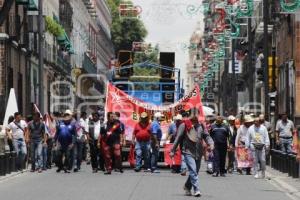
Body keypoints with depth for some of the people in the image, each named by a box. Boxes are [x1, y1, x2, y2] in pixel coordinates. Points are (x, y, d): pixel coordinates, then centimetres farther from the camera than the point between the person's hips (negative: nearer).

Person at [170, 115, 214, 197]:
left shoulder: (200, 126, 9)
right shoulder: (184, 125, -2)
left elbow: (206, 136, 8)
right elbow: (178, 138, 0)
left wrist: (211, 143, -13)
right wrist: (173, 151, 0)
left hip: (198, 153, 5)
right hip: (188, 152, -5)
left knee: (195, 171, 12)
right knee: (193, 171, -15)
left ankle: (187, 186, 33)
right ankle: (196, 190, -16)